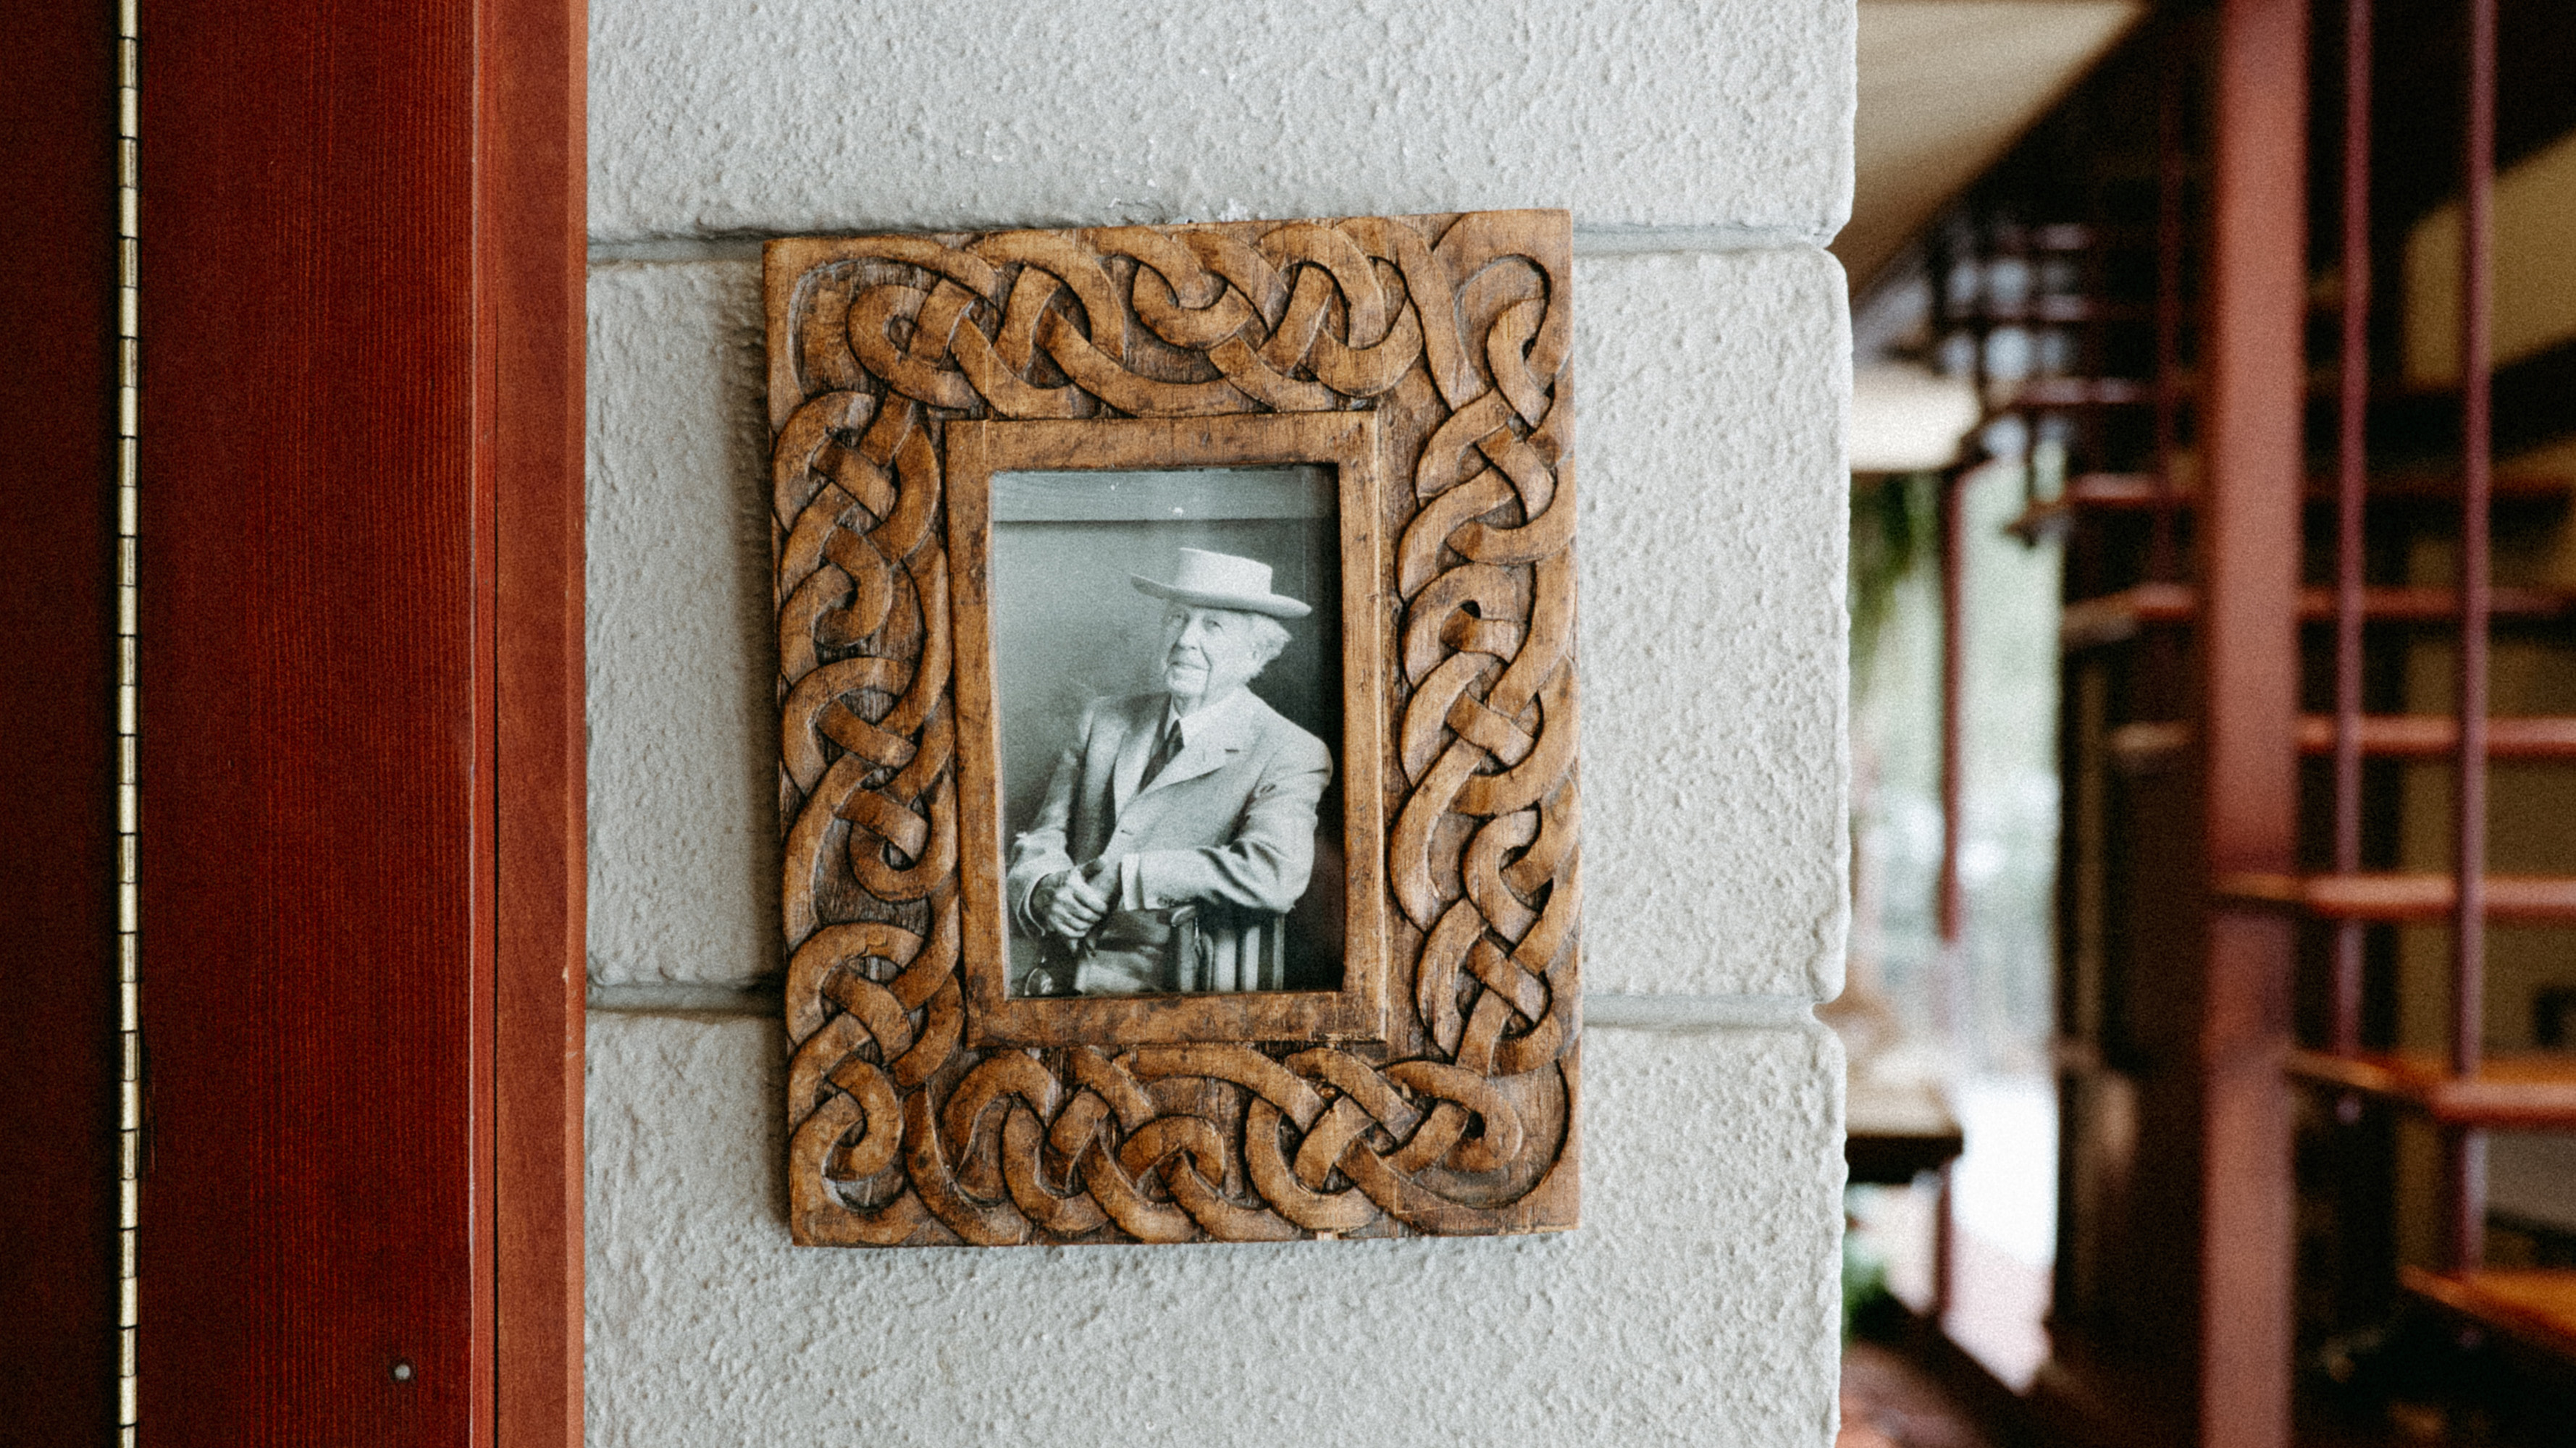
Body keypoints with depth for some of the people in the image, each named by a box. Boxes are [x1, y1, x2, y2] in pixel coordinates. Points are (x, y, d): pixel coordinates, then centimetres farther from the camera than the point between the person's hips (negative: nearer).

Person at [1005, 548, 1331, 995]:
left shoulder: (1292, 755, 0)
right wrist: (1044, 890, -12)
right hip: (1061, 987, 4)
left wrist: (1118, 875, -14)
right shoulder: (1104, 722, 16)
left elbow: (1276, 875, -17)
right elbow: (1040, 841, 14)